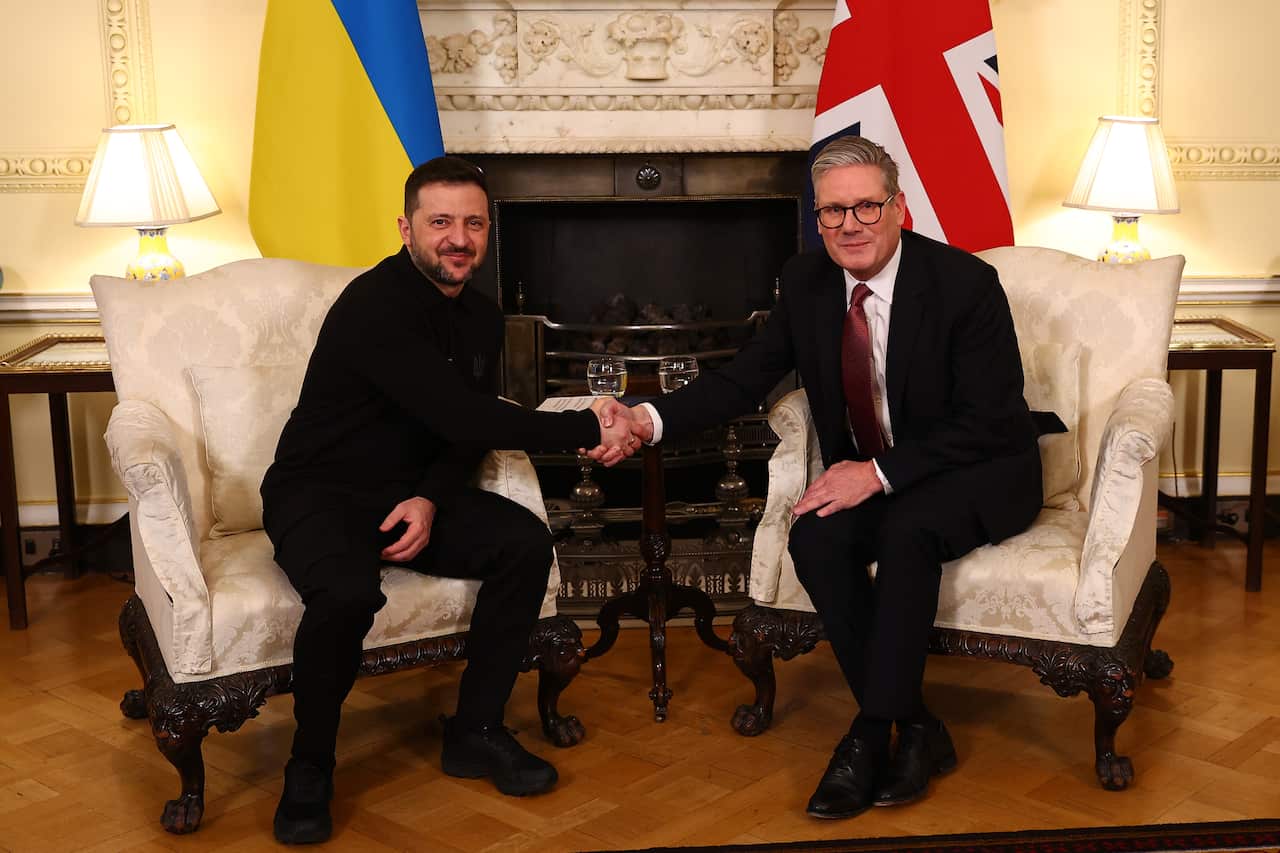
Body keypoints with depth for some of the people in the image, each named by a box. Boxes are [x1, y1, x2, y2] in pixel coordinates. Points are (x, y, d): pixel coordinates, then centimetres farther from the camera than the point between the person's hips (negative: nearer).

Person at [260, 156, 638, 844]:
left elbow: (469, 432, 6)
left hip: (412, 491, 7)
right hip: (317, 494, -7)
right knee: (348, 592, -36)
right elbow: (464, 420, -29)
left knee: (525, 543, -16)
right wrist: (591, 430, -26)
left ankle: (475, 732, -2)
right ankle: (309, 767, -9)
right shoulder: (375, 304, -21)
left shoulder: (480, 317, 6)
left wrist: (430, 498, -15)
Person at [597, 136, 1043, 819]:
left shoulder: (965, 283, -17)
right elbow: (745, 377, 0)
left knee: (908, 530, -35)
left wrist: (880, 473, -27)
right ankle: (914, 730, -15)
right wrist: (650, 420, -17)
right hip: (866, 473, 5)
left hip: (979, 470, -4)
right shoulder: (806, 282, -2)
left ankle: (871, 732, -19)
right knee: (815, 538, -26)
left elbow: (989, 422, -19)